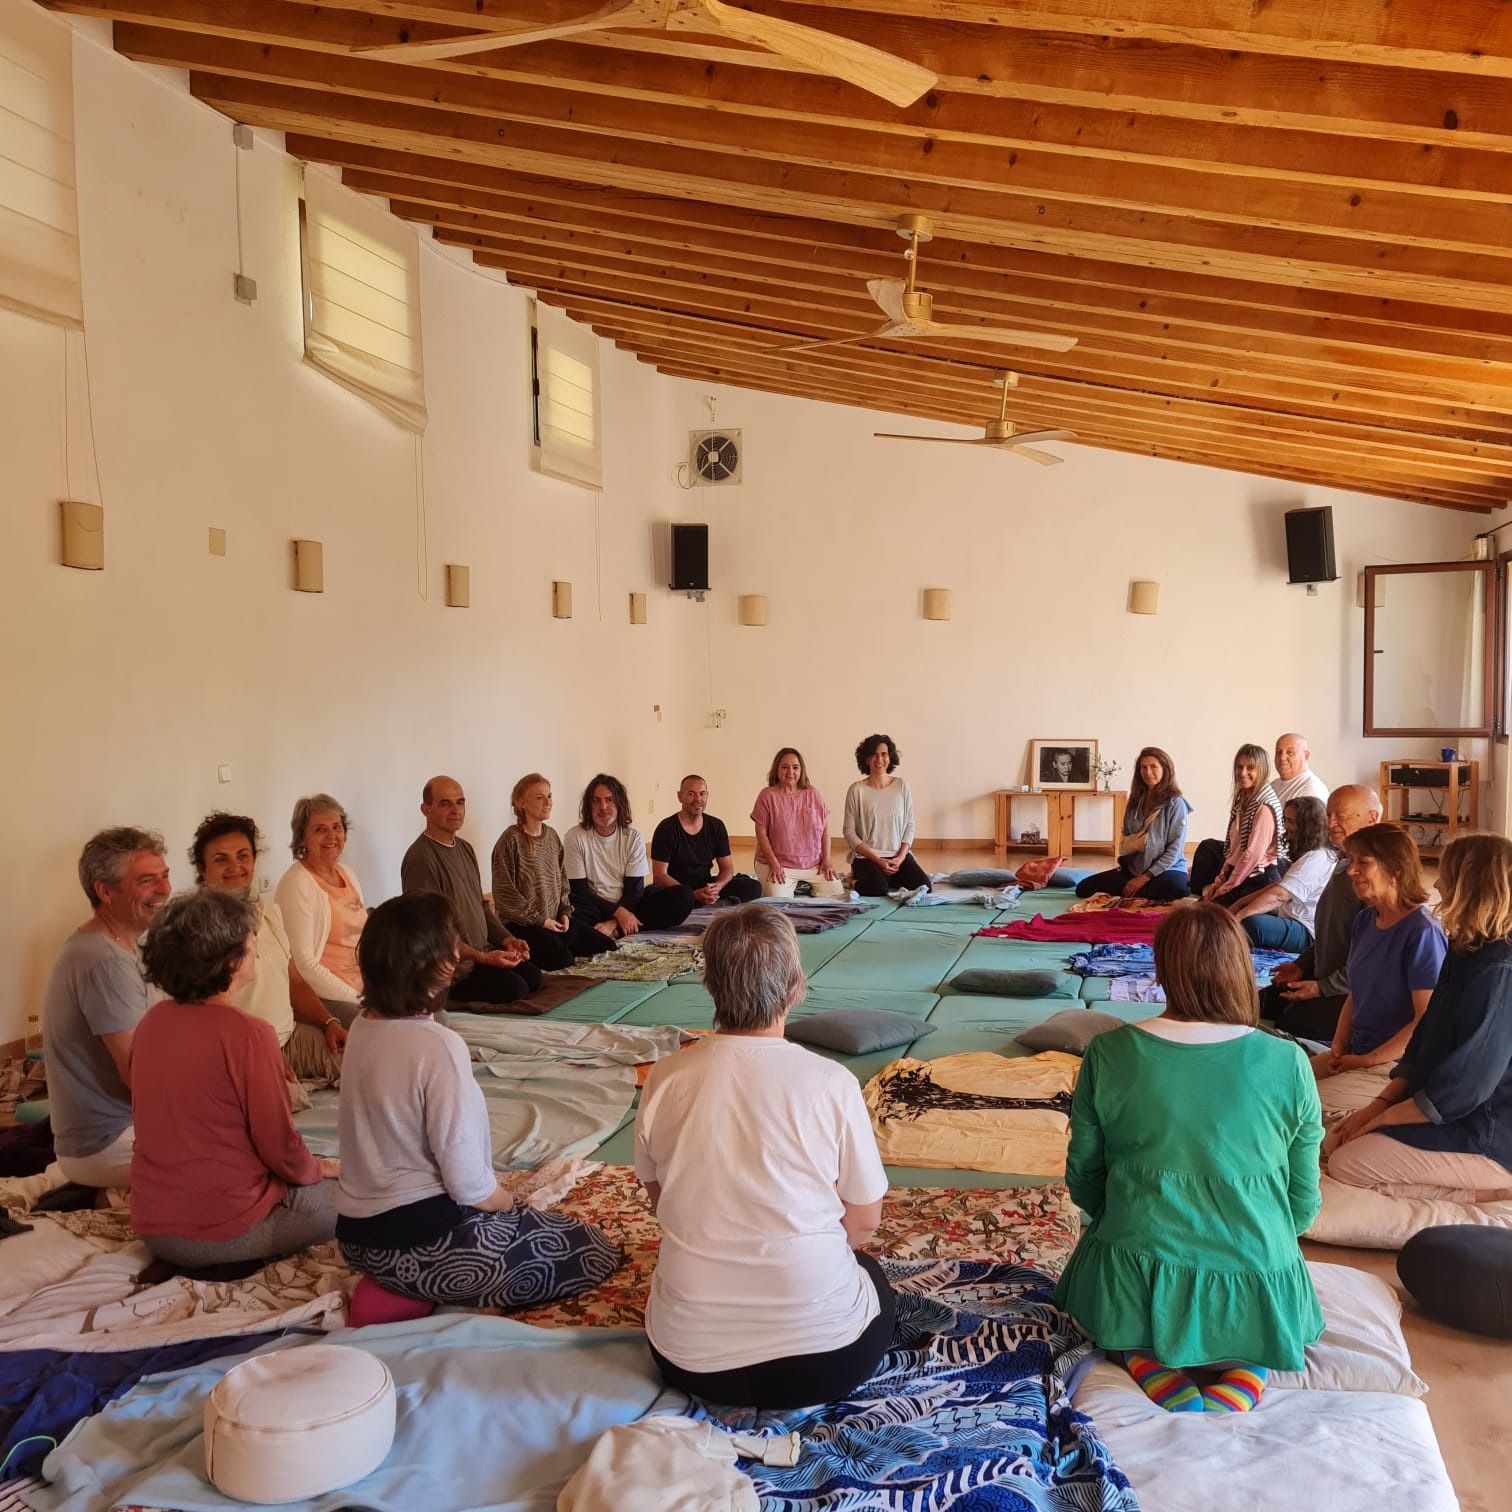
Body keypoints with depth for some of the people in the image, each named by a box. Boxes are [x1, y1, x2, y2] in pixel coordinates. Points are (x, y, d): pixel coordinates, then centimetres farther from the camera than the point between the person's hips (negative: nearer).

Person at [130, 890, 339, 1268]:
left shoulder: (152, 1022, 1)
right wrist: (320, 1169, 7)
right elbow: (281, 1150, -15)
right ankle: (231, 1263, 6)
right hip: (225, 1233, -7)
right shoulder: (250, 1035, -21)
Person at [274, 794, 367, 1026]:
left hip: (363, 987, 8)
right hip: (321, 998, -8)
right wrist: (355, 999, -17)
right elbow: (303, 964, -17)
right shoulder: (296, 884, -11)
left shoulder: (348, 874, 14)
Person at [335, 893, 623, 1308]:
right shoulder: (439, 1047, -24)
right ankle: (422, 1298, -1)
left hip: (360, 1234, 9)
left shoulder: (363, 1026, 0)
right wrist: (508, 1201, -2)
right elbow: (470, 1187, -20)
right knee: (596, 1253, 5)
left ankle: (394, 1290, 11)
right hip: (424, 1246, -9)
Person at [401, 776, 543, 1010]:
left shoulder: (465, 848, 14)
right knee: (514, 989, -21)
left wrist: (506, 939, 4)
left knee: (533, 977, -4)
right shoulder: (420, 858, -17)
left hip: (482, 952, 9)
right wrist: (482, 957, -22)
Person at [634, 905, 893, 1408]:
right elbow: (864, 1220, -4)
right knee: (874, 1279, 32)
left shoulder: (664, 1079, -9)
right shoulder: (831, 1083, -16)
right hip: (821, 1358, -4)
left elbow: (661, 1200, 5)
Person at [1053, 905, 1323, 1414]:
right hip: (1253, 1298, 1)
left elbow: (1083, 1176, 2)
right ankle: (1231, 1398, -1)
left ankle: (1172, 1392, -1)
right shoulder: (1288, 1065, -9)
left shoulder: (1109, 1054, -9)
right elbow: (1304, 1202, 2)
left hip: (1137, 1286, -1)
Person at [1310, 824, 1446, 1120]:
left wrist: (1366, 1060, -14)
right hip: (1355, 1053, 8)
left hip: (1396, 1064, -7)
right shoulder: (1364, 921, 7)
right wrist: (1338, 1048, 1)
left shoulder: (1421, 931, -17)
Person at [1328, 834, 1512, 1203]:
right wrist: (1379, 1103, 0)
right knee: (1334, 1142, 6)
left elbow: (1460, 1091, -24)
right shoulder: (1465, 955, 7)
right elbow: (1424, 1044, 12)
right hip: (1461, 1116, 10)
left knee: (1348, 1164, -15)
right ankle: (1479, 1182, 8)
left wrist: (1382, 1118, -12)